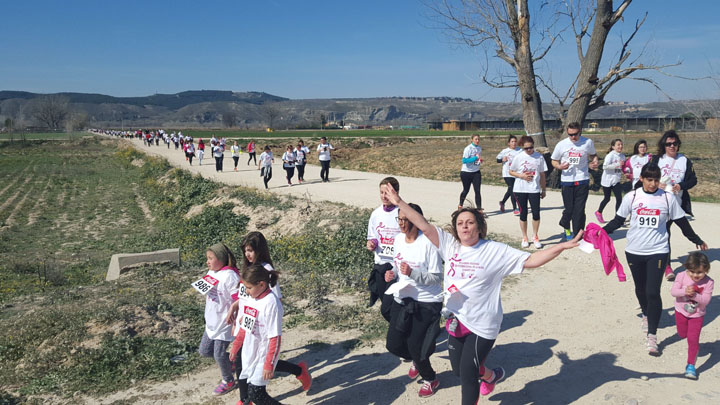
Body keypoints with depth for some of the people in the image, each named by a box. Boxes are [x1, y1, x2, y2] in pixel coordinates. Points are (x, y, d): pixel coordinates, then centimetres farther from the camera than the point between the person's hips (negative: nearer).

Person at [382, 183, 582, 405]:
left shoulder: (496, 251, -11)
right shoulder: (450, 245, -2)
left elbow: (531, 260, -13)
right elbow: (424, 226, -6)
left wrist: (563, 246, -22)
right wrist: (399, 202, -10)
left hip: (483, 325, -5)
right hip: (456, 320, 5)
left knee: (467, 374, -1)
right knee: (458, 369, 21)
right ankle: (490, 375, 53)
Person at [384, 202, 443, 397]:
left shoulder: (428, 242, -19)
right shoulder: (398, 239, 1)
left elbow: (437, 277, -17)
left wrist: (412, 273, -30)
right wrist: (393, 273, -4)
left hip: (427, 302, -6)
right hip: (402, 299, 7)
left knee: (415, 345, -1)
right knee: (393, 344, 9)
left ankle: (430, 379, 30)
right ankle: (417, 360, 43)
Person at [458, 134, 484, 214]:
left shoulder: (479, 148, 6)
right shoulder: (468, 148, -14)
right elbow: (464, 160, -23)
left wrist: (480, 160, -1)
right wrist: (476, 157, -25)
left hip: (476, 172, 4)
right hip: (466, 172, -4)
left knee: (477, 191, -6)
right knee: (466, 190, 10)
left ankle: (479, 209, -5)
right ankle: (460, 205, 35)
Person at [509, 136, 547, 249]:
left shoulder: (539, 157, 1)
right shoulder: (518, 157, -2)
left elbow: (542, 174, 8)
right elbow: (511, 171, 5)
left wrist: (543, 190, 9)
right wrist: (521, 175, -12)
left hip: (534, 189, 1)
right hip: (520, 189, -1)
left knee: (536, 213, -4)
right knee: (523, 214, 5)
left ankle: (535, 237, 15)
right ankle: (524, 238, 19)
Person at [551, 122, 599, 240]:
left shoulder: (588, 143, 1)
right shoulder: (561, 145, -1)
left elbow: (593, 155, 20)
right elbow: (554, 161, 8)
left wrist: (594, 162, -2)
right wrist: (559, 166, -14)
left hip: (582, 180, 0)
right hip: (567, 181, 0)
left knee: (579, 209, -1)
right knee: (569, 208, 3)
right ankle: (566, 228, 32)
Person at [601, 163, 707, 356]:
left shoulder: (667, 198, -2)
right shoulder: (631, 197, -2)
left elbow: (682, 222, 10)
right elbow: (618, 220, 5)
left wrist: (697, 240, 18)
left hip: (658, 251, -2)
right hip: (634, 251, 2)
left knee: (653, 292, -10)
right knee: (640, 289, 17)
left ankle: (651, 337, -4)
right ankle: (646, 314, 47)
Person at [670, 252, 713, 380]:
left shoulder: (708, 282, -19)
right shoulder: (681, 276, -17)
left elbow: (706, 300, -22)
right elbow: (673, 291, -20)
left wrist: (694, 295, -38)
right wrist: (684, 291, -38)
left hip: (697, 315, -2)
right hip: (681, 312, 2)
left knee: (693, 339, -6)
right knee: (682, 335, 20)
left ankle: (691, 365, 7)